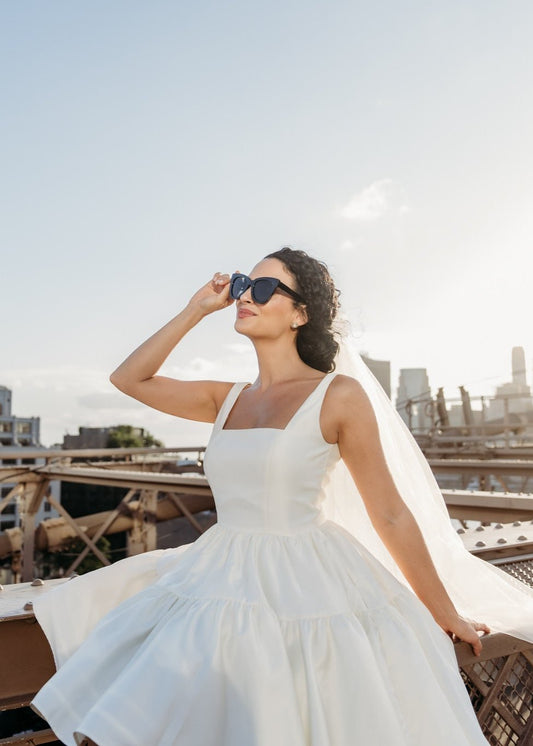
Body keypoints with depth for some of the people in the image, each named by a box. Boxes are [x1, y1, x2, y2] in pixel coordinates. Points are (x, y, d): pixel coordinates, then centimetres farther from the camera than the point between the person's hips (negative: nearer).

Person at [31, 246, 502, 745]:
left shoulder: (339, 395, -10)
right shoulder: (228, 399, 7)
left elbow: (390, 515, -6)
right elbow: (128, 378, 10)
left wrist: (445, 616, 2)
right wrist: (195, 310, 5)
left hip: (306, 589, -5)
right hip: (221, 584, 6)